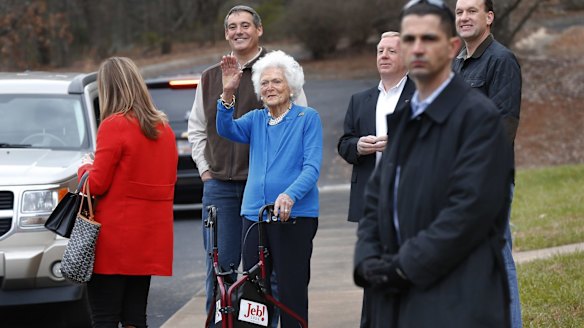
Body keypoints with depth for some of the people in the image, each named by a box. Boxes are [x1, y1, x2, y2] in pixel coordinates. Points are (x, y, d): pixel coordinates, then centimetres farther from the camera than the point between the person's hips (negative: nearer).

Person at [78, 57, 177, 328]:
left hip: (115, 238, -7)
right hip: (149, 240, 7)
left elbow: (97, 184, -12)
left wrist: (85, 167, 10)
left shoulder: (114, 125, -12)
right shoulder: (164, 128, 9)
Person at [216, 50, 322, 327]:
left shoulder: (308, 118, 1)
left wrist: (290, 195, -26)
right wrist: (228, 94, -23)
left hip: (295, 216, -5)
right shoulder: (256, 119, 14)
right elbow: (226, 130, -6)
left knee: (291, 292, -5)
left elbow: (312, 166, -9)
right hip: (254, 215, 5)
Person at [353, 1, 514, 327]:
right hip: (398, 300, 7)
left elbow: (471, 208, -15)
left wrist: (406, 266, -14)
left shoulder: (479, 115, -7)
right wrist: (369, 261, -1)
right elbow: (376, 200, 18)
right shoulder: (403, 119, 18)